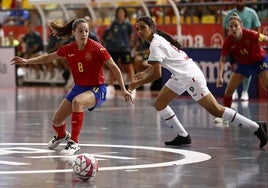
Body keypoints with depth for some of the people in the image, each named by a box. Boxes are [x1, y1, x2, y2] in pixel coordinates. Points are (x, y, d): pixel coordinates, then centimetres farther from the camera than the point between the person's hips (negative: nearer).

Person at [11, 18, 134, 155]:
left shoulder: (96, 48, -19)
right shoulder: (68, 49, -5)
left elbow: (114, 68, -11)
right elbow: (48, 57, 12)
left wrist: (123, 90, -13)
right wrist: (26, 61, 4)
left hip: (96, 89, -5)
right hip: (79, 87, 5)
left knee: (77, 101, -39)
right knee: (56, 121, 5)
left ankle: (74, 142, -27)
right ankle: (62, 135, 45)